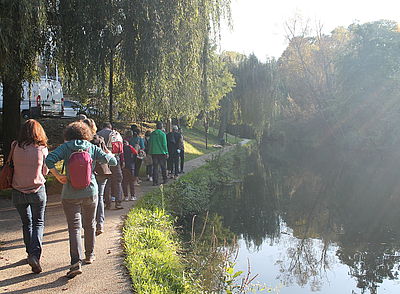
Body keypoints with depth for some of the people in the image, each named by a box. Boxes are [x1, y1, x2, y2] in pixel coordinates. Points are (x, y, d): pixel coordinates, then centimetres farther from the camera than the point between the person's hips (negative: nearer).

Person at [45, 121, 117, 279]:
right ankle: (89, 255, 32)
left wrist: (58, 176, -8)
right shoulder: (92, 148, 1)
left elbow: (49, 160, -17)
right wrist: (108, 153, 20)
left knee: (74, 227, -1)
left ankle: (76, 262, -13)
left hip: (70, 194, -2)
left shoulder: (65, 147, -2)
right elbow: (113, 161, -1)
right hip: (90, 192, 2)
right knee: (89, 225, 19)